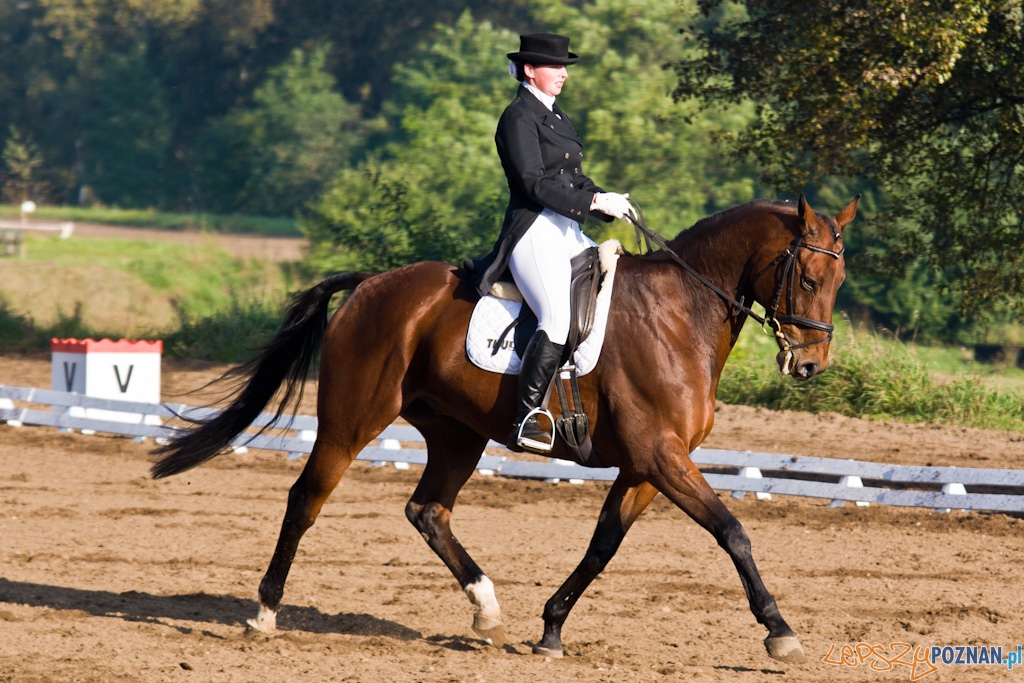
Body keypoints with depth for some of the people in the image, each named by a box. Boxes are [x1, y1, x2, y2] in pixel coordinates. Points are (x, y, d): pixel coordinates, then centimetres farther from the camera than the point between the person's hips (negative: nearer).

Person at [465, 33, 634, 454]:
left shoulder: (556, 117, 22)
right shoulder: (519, 117, -6)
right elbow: (535, 183, -16)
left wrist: (609, 203, 7)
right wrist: (595, 202, -18)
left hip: (567, 232, 10)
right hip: (534, 232, -10)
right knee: (558, 317, -28)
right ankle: (525, 423, -31)